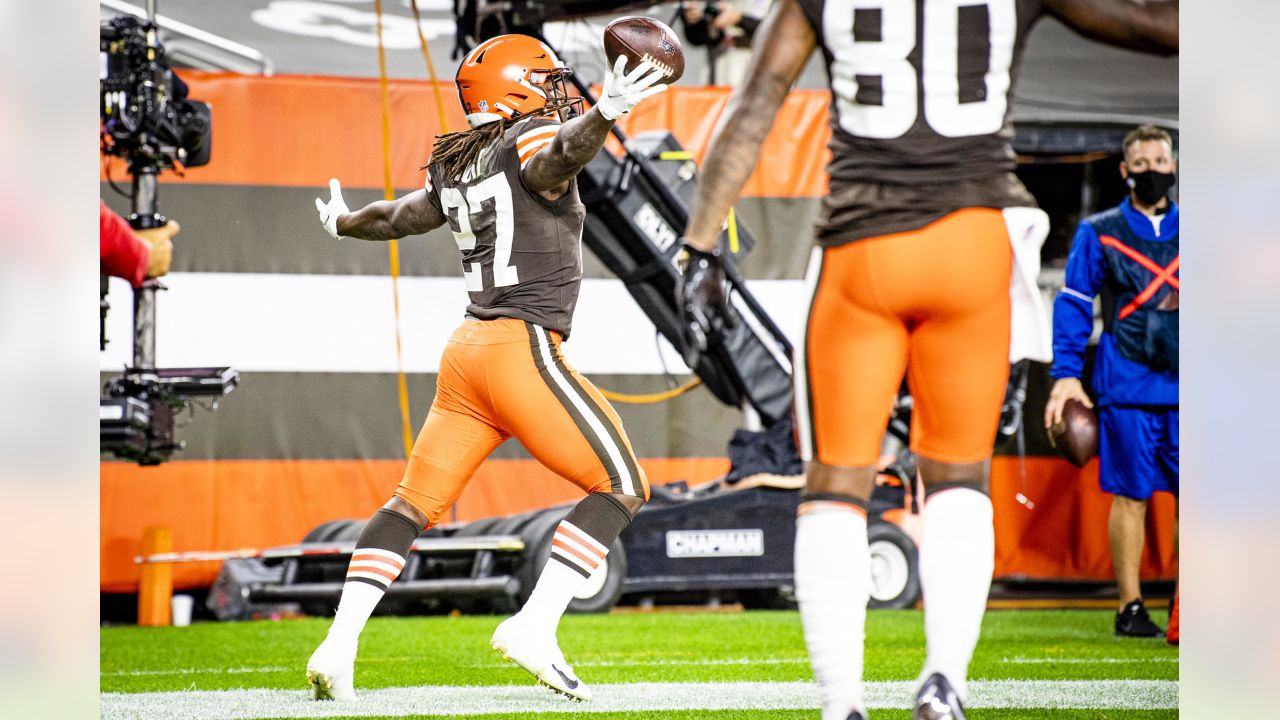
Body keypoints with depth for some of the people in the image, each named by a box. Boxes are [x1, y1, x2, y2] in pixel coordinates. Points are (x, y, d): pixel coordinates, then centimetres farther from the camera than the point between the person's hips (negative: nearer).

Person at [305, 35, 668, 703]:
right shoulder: (531, 142, -6)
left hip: (467, 348, 8)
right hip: (525, 347, -8)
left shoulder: (456, 170, 16)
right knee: (620, 485, -3)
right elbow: (560, 155, -31)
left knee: (415, 502, 12)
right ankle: (533, 628, -15)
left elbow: (395, 216, 33)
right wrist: (605, 114, -51)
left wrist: (344, 225, 55)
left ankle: (338, 647, 4)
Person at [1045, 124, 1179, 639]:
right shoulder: (1099, 233, 6)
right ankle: (1130, 607, 4)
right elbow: (1073, 305, 5)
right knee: (1131, 494, -2)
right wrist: (1066, 375, -4)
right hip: (1127, 385, -2)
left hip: (1187, 384, 2)